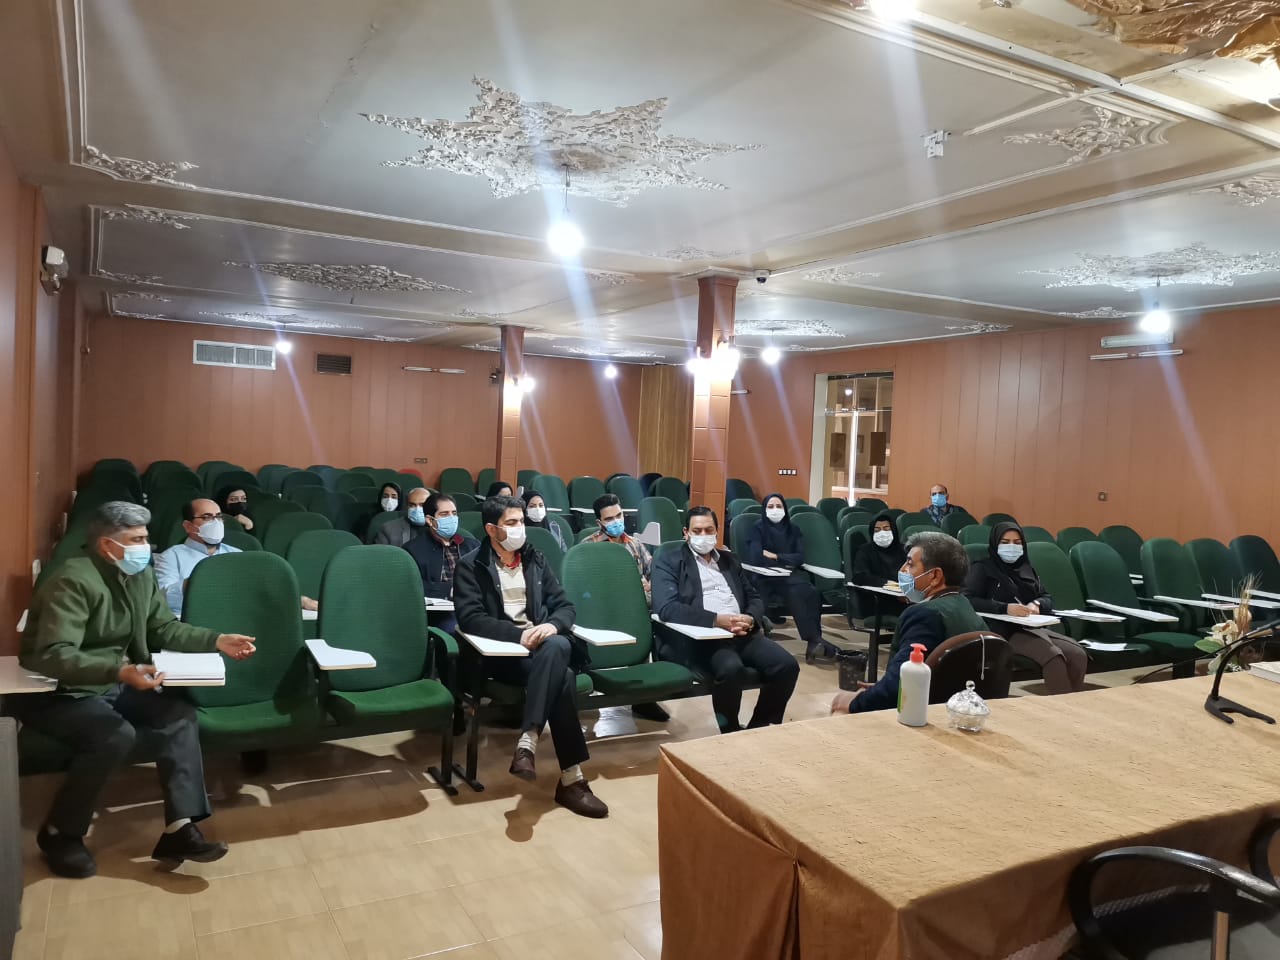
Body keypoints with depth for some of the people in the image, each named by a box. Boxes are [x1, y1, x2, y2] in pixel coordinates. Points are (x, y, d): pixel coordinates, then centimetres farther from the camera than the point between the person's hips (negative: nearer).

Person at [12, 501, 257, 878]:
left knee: (179, 715, -14)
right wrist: (121, 672, -45)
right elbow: (53, 655, -32)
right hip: (56, 692, -7)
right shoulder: (73, 581, -24)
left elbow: (164, 628, 9)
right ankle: (59, 833, -7)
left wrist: (216, 640, -5)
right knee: (116, 735, -31)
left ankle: (179, 829, -14)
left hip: (112, 685, 8)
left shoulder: (141, 574, 2)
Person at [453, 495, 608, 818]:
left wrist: (552, 625, -12)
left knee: (557, 645, -36)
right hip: (501, 652, -4)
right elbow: (470, 619, -10)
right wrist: (519, 634, -22)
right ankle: (571, 778, -32)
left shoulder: (536, 560, 19)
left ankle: (527, 742, -40)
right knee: (561, 677, -33)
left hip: (545, 644, 4)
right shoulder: (471, 568, 4)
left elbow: (565, 606, 13)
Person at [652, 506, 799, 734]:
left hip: (742, 633, 6)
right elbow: (667, 608, -10)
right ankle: (731, 733, -10)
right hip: (701, 636, -5)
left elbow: (754, 598, 21)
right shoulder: (669, 561, 5)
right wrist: (717, 620, -20)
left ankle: (761, 729, 1)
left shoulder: (729, 560, 23)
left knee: (787, 665, -18)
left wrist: (750, 619, -6)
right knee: (731, 668, -35)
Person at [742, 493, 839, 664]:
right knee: (797, 593, -34)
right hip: (766, 578, -4)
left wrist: (776, 556, -5)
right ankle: (815, 640, -31)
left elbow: (800, 557, 6)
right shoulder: (757, 529, 6)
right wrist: (784, 562, -2)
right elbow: (756, 558, -9)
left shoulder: (793, 529, 19)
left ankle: (813, 641, -31)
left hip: (791, 575, 4)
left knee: (811, 592, -30)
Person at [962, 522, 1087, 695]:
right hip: (1004, 631, -6)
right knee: (1054, 657, -30)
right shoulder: (982, 568, 6)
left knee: (1078, 655, -20)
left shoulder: (1027, 568, 25)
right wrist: (1005, 608, -21)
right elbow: (969, 600, -8)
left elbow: (1047, 598, 21)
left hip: (1035, 628, 6)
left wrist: (1037, 604, -4)